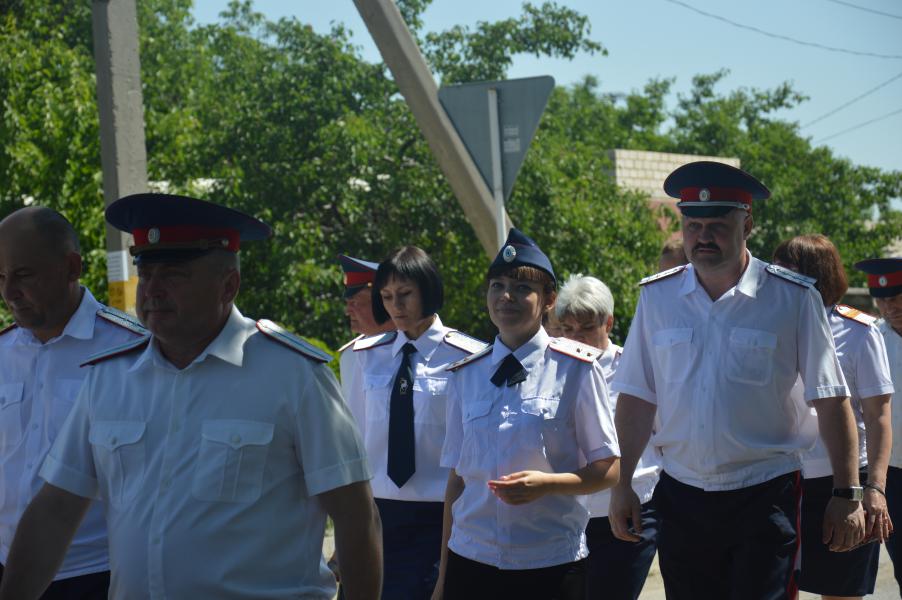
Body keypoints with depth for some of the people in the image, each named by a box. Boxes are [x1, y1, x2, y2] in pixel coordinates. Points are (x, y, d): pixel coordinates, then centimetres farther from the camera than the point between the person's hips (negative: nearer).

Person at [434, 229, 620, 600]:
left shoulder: (576, 369, -3)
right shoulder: (466, 374, 8)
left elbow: (607, 470, -1)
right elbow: (457, 476, 11)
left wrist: (546, 483, -19)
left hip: (550, 565, -3)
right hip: (470, 560, 3)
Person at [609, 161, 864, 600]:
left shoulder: (793, 299, -6)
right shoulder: (656, 296, 3)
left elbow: (831, 402, -4)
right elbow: (636, 398, 7)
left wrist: (847, 495, -6)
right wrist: (621, 485, 4)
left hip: (765, 497, -3)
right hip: (681, 496, 3)